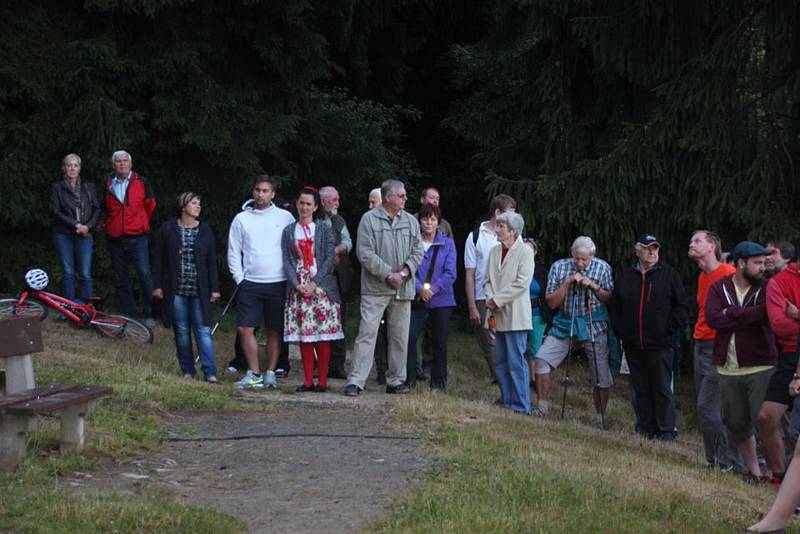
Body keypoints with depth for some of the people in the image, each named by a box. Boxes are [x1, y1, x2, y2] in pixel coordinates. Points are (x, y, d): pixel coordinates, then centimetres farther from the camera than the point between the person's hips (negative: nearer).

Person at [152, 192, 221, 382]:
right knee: (182, 333, 6)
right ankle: (187, 370, 16)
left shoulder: (205, 231, 5)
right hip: (176, 290, 0)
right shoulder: (168, 229, 3)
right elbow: (159, 259, 5)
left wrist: (214, 288, 2)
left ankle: (210, 372, -7)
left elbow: (211, 262, 6)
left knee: (203, 331, -5)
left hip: (199, 291, 0)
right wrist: (157, 285, 0)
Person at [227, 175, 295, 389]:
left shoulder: (285, 217, 4)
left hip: (278, 283, -1)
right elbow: (234, 252, 9)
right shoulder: (241, 219, 8)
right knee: (244, 329, -4)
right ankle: (254, 374, 6)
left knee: (275, 331, 4)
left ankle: (270, 373, 14)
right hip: (250, 283, 1)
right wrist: (239, 279, 1)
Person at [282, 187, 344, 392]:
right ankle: (308, 380, 5)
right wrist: (297, 285, -10)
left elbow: (329, 259, -2)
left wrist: (314, 283, -12)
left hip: (321, 286, -2)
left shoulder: (324, 230, 5)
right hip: (298, 287, 2)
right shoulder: (289, 231, 11)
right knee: (303, 334, 1)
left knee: (323, 335, -4)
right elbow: (286, 261, 4)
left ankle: (322, 380, 0)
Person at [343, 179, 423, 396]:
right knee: (367, 333, -7)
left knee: (400, 336, 9)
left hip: (403, 289, 5)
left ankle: (396, 380, 19)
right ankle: (356, 381, -6)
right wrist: (388, 274, -14)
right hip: (375, 288, -5)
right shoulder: (369, 220, -3)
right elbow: (366, 254, -9)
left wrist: (403, 273, -8)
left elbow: (417, 252, 8)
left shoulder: (411, 222, 11)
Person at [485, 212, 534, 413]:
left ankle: (520, 406, -1)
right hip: (497, 315, 6)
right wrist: (490, 298, -6)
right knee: (501, 363, 10)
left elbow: (522, 283, -14)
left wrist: (497, 299, -14)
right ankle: (506, 402, 20)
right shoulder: (494, 251, 12)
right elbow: (488, 279, 14)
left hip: (515, 315, -6)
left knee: (516, 362, -6)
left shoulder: (525, 251, -6)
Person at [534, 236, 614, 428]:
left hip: (593, 325, -1)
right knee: (542, 359, -13)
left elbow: (610, 299, -2)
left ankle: (601, 417, 16)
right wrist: (568, 282, -17)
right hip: (565, 324, 1)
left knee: (601, 375, -1)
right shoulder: (559, 267, -3)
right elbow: (551, 302, -4)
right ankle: (543, 407, 1)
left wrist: (593, 286, -18)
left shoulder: (602, 268, -3)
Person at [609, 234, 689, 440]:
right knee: (641, 390, 9)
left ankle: (666, 431, 2)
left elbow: (682, 306, 0)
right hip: (633, 345, 4)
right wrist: (620, 330, 6)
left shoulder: (669, 275, 1)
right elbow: (614, 307, 17)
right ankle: (645, 429, 15)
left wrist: (668, 328, -7)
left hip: (660, 345, -4)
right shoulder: (625, 276, 11)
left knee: (662, 389, -3)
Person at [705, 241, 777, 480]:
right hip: (728, 369, 3)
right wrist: (748, 317, -14)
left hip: (760, 368, -3)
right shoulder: (718, 288, 3)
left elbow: (767, 312, -21)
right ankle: (752, 469, 27)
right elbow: (712, 318, -12)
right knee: (737, 424, 12)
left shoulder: (766, 288, -1)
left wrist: (732, 314, -14)